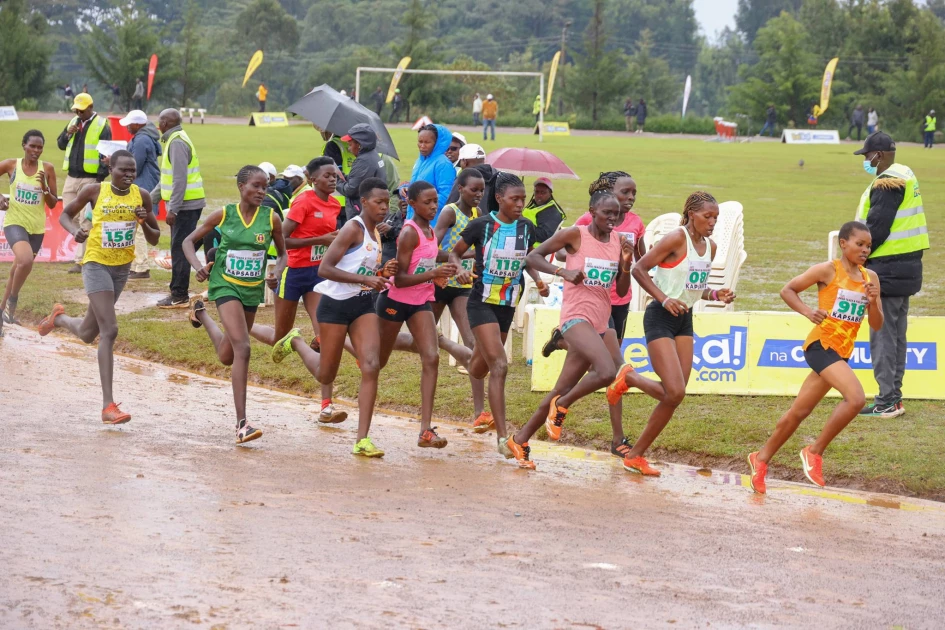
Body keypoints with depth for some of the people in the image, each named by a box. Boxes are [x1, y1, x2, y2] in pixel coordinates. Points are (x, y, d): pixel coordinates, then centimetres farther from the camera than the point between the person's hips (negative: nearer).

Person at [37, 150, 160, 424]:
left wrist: (145, 223, -17)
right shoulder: (95, 191, -10)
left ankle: (59, 318, 53)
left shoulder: (141, 197, -2)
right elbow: (65, 214, 4)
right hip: (96, 264, -5)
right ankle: (108, 406, -18)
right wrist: (75, 231, -17)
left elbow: (155, 239, 5)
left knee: (88, 334, 17)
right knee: (109, 330, -18)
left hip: (122, 267, 5)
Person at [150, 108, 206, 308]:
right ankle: (179, 293, 19)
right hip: (186, 204, 10)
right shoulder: (173, 140, 17)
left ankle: (179, 297, -5)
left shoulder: (177, 143, -16)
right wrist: (151, 198, 26)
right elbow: (169, 177, 25)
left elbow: (180, 179, -23)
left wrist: (173, 209, -24)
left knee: (180, 249, -7)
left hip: (185, 205, -10)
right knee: (180, 249, 14)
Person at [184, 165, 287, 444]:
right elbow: (189, 241, 1)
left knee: (227, 356, 19)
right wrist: (198, 266, -17)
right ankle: (242, 423, -22)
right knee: (242, 348, -21)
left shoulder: (271, 218, -5)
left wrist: (277, 274, -12)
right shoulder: (224, 214, -9)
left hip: (253, 289, 4)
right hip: (226, 285, -4)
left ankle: (202, 314, 52)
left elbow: (282, 253, 9)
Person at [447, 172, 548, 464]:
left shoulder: (527, 228, 1)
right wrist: (460, 270, -21)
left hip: (508, 305, 5)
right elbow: (454, 253, 0)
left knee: (479, 369, 17)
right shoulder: (481, 225, -11)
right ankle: (503, 437, -19)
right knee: (499, 365, -18)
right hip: (482, 304, -5)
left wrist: (538, 280, -2)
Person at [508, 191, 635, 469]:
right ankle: (562, 405, -3)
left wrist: (626, 263, -4)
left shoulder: (619, 241, 10)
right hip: (576, 317, -6)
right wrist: (563, 271, -16)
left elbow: (622, 291, 13)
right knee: (606, 371, -27)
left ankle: (520, 440, 15)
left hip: (602, 321, 6)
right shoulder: (575, 235, -6)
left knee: (563, 389, 6)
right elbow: (532, 257, -3)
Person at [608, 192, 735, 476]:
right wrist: (664, 299, -23)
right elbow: (639, 269, -14)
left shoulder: (710, 247, 10)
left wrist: (716, 295, 2)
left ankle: (636, 455, 13)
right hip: (660, 317, -8)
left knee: (674, 396, 2)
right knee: (674, 393, -16)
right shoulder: (676, 239, -14)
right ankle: (628, 378, 14)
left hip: (684, 320, 8)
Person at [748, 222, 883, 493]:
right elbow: (787, 290, -2)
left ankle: (762, 458, 27)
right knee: (856, 397, -25)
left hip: (842, 353, 6)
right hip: (822, 345, -6)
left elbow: (877, 325, 9)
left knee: (799, 411, 13)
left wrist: (873, 301, -10)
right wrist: (808, 312, -17)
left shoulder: (870, 278, 9)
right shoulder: (828, 270, -7)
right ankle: (815, 451, -10)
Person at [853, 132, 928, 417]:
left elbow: (877, 226, -20)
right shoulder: (906, 176, 15)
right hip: (907, 266, 10)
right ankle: (894, 396, 20)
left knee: (883, 335, -6)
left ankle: (887, 401, -5)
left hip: (888, 269, -10)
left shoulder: (887, 184, -17)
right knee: (896, 333, 15)